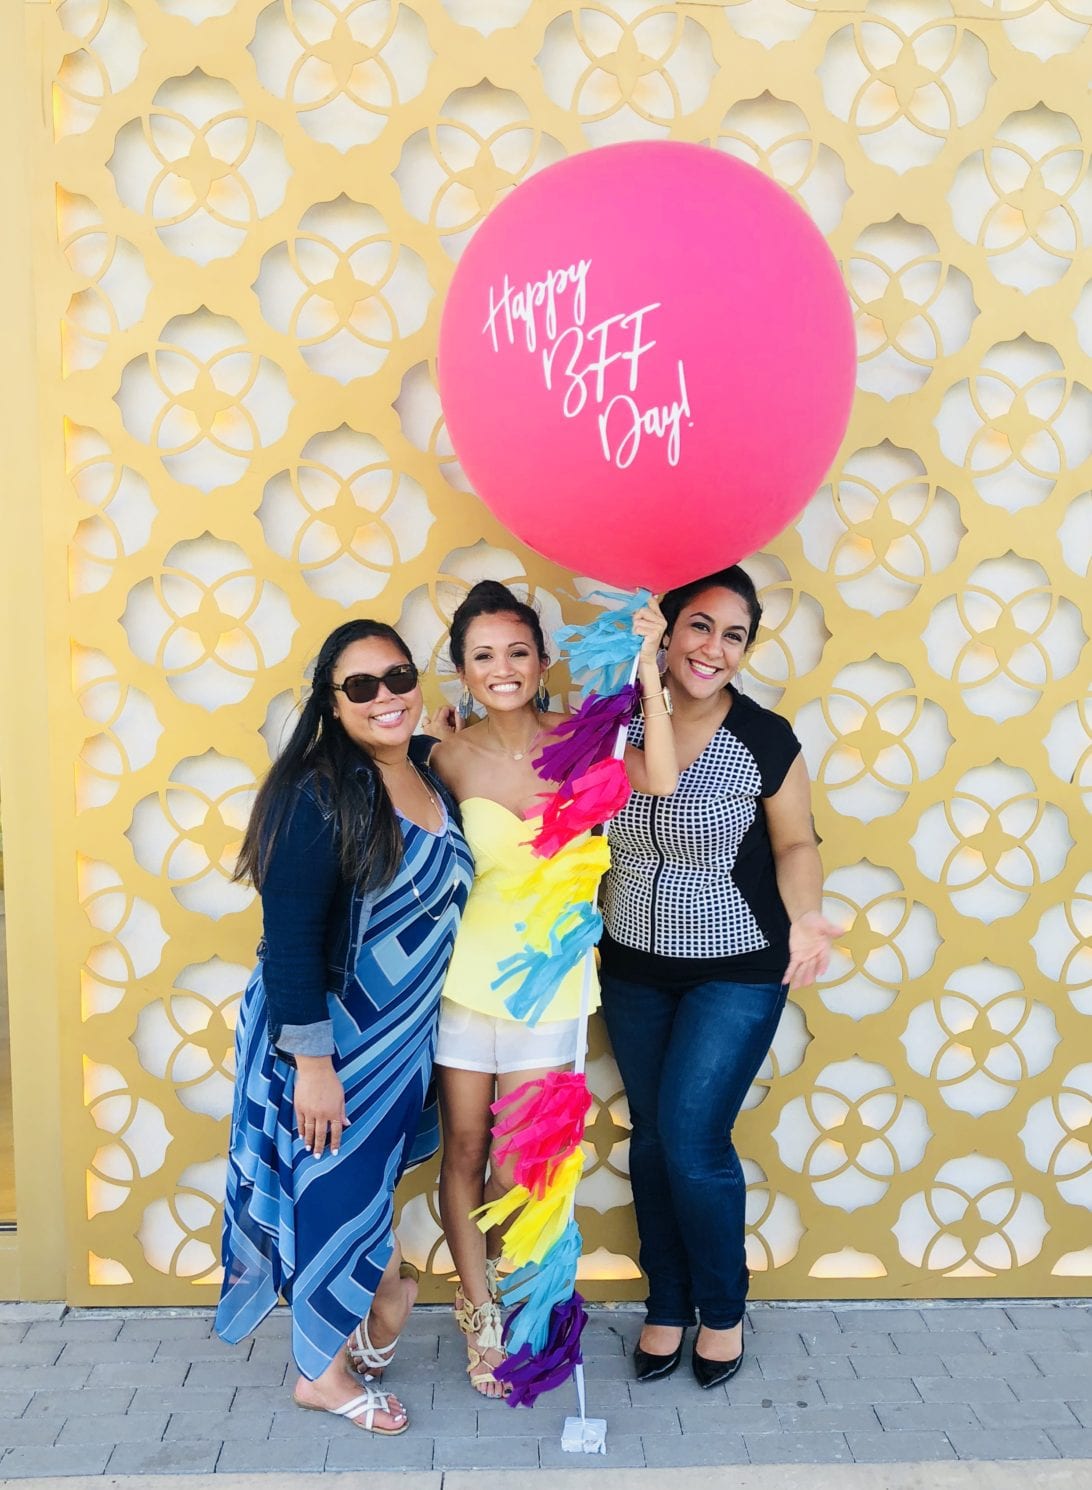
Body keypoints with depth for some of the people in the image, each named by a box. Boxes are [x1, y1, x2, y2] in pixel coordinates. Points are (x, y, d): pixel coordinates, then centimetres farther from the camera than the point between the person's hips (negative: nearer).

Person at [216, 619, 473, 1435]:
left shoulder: (433, 777, -1)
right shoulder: (321, 795, -22)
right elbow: (289, 940, -22)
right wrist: (312, 1062, -21)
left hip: (402, 1035, 6)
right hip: (328, 1037, -5)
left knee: (371, 1178, 21)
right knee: (335, 1191, 8)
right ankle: (322, 1372, 30)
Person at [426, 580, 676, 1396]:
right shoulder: (452, 756, -7)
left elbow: (659, 781, -24)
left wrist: (647, 669, -30)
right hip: (463, 972, 0)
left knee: (517, 1161, 10)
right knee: (466, 1149, 10)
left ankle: (483, 1287, 39)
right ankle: (480, 1314, 31)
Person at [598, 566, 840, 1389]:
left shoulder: (766, 740, -14)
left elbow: (796, 843, -3)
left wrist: (804, 916, -14)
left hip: (736, 974, -3)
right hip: (634, 968, 4)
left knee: (692, 1140, -6)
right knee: (652, 1137, 13)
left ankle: (724, 1307, 22)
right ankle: (668, 1301, 35)